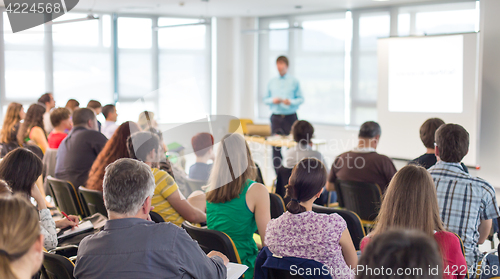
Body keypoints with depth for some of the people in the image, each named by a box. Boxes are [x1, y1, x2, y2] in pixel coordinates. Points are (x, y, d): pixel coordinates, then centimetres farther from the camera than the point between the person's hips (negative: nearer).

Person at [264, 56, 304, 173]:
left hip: (290, 117, -2)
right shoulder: (272, 82, 11)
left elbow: (301, 99, 3)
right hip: (276, 117, 2)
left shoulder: (294, 82, 4)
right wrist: (273, 100, -7)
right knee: (276, 146, 0)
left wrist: (290, 102, -15)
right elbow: (266, 99, 14)